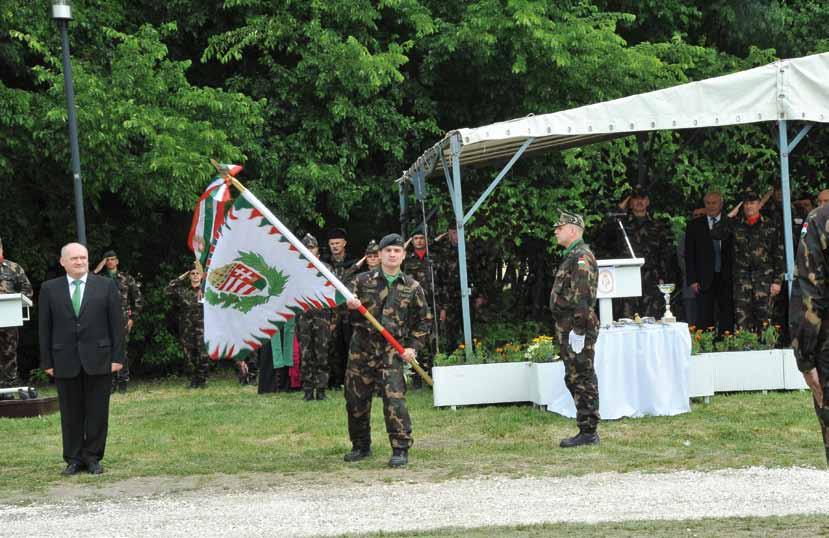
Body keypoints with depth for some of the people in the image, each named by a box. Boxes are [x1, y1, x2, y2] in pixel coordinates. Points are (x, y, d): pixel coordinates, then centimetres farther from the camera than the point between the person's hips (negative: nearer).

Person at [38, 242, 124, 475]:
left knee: (97, 412, 3)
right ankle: (73, 459, 14)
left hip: (98, 359, 0)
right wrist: (47, 361, -1)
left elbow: (117, 323, 3)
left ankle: (93, 458, 13)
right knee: (70, 413, 5)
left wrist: (117, 357, -4)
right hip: (65, 362, 1)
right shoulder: (49, 289, 5)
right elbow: (44, 328, 5)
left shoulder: (106, 286, 4)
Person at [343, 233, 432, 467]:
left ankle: (401, 450, -8)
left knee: (394, 399, -15)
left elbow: (424, 320, 13)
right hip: (362, 345, 2)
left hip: (392, 350, -2)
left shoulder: (412, 287, 6)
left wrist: (413, 347, 2)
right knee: (356, 399, 7)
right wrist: (349, 305, -14)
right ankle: (361, 446, 25)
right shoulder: (363, 281, 6)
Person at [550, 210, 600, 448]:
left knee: (582, 379, -7)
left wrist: (578, 330, -23)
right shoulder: (571, 257, 19)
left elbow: (582, 298, -21)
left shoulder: (581, 257, -15)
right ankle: (587, 430, 17)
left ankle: (588, 432, -5)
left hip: (577, 329, -11)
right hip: (567, 328, 11)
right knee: (575, 379, 12)